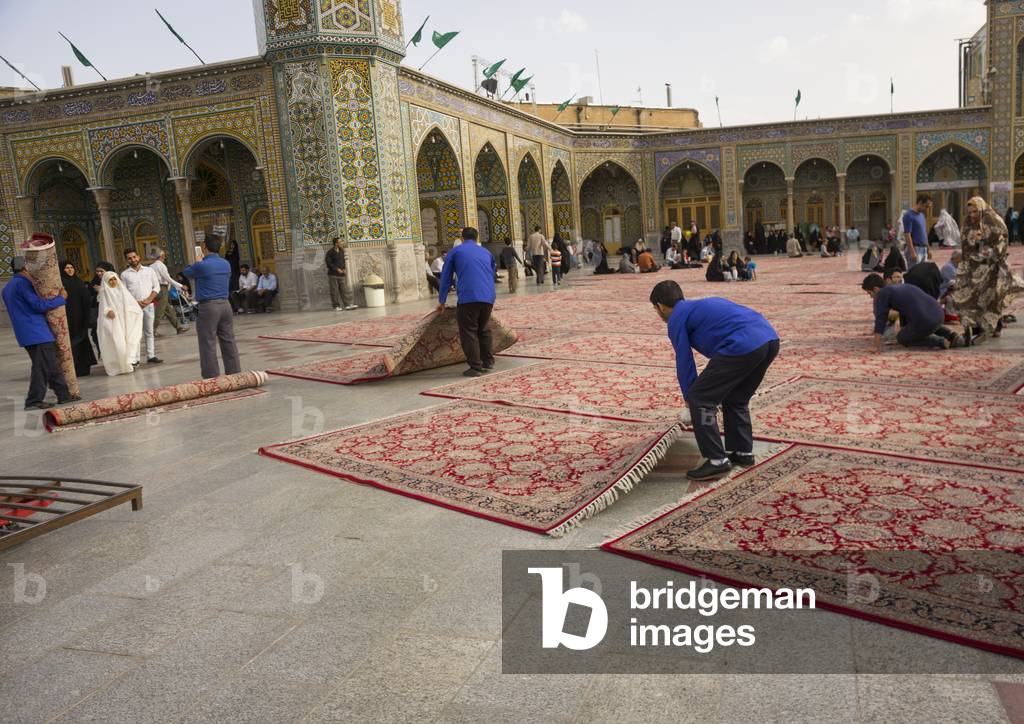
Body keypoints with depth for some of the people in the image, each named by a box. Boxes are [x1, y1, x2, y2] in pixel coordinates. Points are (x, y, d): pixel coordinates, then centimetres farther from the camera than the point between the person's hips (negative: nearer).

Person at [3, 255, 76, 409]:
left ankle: (64, 394, 15)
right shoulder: (22, 283, -12)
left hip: (26, 333, 10)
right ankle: (34, 401, -2)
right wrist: (61, 297, -8)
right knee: (42, 366, -5)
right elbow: (39, 305, -17)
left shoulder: (8, 288, 19)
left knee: (51, 365, 12)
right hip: (37, 332, -10)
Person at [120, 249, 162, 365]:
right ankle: (134, 359, -6)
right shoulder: (124, 274, 5)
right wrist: (136, 302, -10)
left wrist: (148, 300, -8)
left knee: (149, 332, 7)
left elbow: (156, 287, 5)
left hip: (149, 305, 2)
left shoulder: (149, 271, 8)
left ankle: (151, 356, 12)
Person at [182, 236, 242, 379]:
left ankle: (212, 378, 1)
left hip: (208, 307, -6)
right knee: (229, 342, 11)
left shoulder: (201, 265, -12)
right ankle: (235, 374, 16)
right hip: (225, 305, 6)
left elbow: (186, 272, 8)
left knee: (208, 345, 0)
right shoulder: (226, 264, 7)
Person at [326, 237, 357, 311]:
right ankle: (336, 306, 5)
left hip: (341, 273, 5)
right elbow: (328, 263, -12)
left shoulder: (342, 251, 10)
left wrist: (344, 269, 3)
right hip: (333, 274, -5)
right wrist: (337, 269, -17)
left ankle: (348, 305, 3)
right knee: (334, 291, 0)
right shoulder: (330, 252, -8)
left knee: (345, 289, 2)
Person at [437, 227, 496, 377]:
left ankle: (476, 367, 0)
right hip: (488, 297, 5)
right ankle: (488, 362, 22)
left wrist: (441, 301, 24)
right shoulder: (486, 253, 24)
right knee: (483, 329, 22)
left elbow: (445, 278, 15)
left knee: (468, 332, 3)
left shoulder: (455, 251, 13)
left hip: (468, 298, -5)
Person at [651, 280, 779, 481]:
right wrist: (714, 391, 43)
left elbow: (684, 363, 9)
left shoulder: (676, 319, 9)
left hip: (743, 346, -9)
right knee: (736, 399, 27)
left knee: (699, 399, 2)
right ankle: (743, 452, 32)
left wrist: (690, 400, 21)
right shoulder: (701, 306, 34)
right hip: (770, 339, 9)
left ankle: (716, 461, 4)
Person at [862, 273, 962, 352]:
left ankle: (938, 342, 5)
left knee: (901, 338, 20)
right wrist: (903, 330, 50)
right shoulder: (900, 287, 25)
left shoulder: (882, 293, -2)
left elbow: (880, 319, -7)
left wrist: (876, 346, -5)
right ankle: (951, 336, 20)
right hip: (940, 315, 9)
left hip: (924, 323, -9)